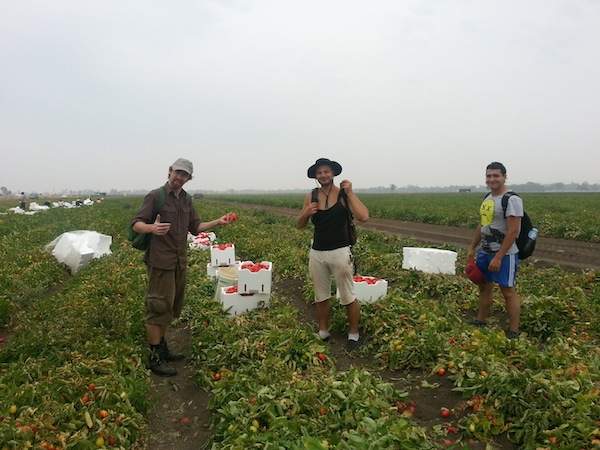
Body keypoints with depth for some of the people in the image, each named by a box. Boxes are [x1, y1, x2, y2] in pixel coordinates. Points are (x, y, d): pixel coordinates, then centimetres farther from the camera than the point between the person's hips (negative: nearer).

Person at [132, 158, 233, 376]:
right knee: (159, 308, -2)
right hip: (161, 262, -7)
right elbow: (136, 224, -12)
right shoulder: (156, 196, -8)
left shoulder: (186, 199, 12)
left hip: (180, 262, 7)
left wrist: (217, 222, 3)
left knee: (171, 308, 15)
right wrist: (151, 228, -33)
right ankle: (155, 358, 8)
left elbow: (195, 227, 16)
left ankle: (162, 348, 29)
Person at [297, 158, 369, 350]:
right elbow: (300, 225, 11)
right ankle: (322, 333, 29)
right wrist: (306, 213, -10)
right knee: (321, 297, 15)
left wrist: (350, 193, -17)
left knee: (348, 297, 4)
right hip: (316, 253, 4)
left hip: (340, 252, -4)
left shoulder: (344, 194, -5)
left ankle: (354, 334, 21)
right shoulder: (311, 196, 5)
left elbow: (363, 217, -17)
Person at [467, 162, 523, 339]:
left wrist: (498, 257, -22)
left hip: (504, 254, -8)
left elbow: (513, 232, -20)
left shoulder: (512, 200, -15)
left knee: (508, 291, -2)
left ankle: (513, 333, 8)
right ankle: (480, 322, 29)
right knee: (484, 286, 16)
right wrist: (472, 247, 17)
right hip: (484, 251, 9)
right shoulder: (487, 198, 11)